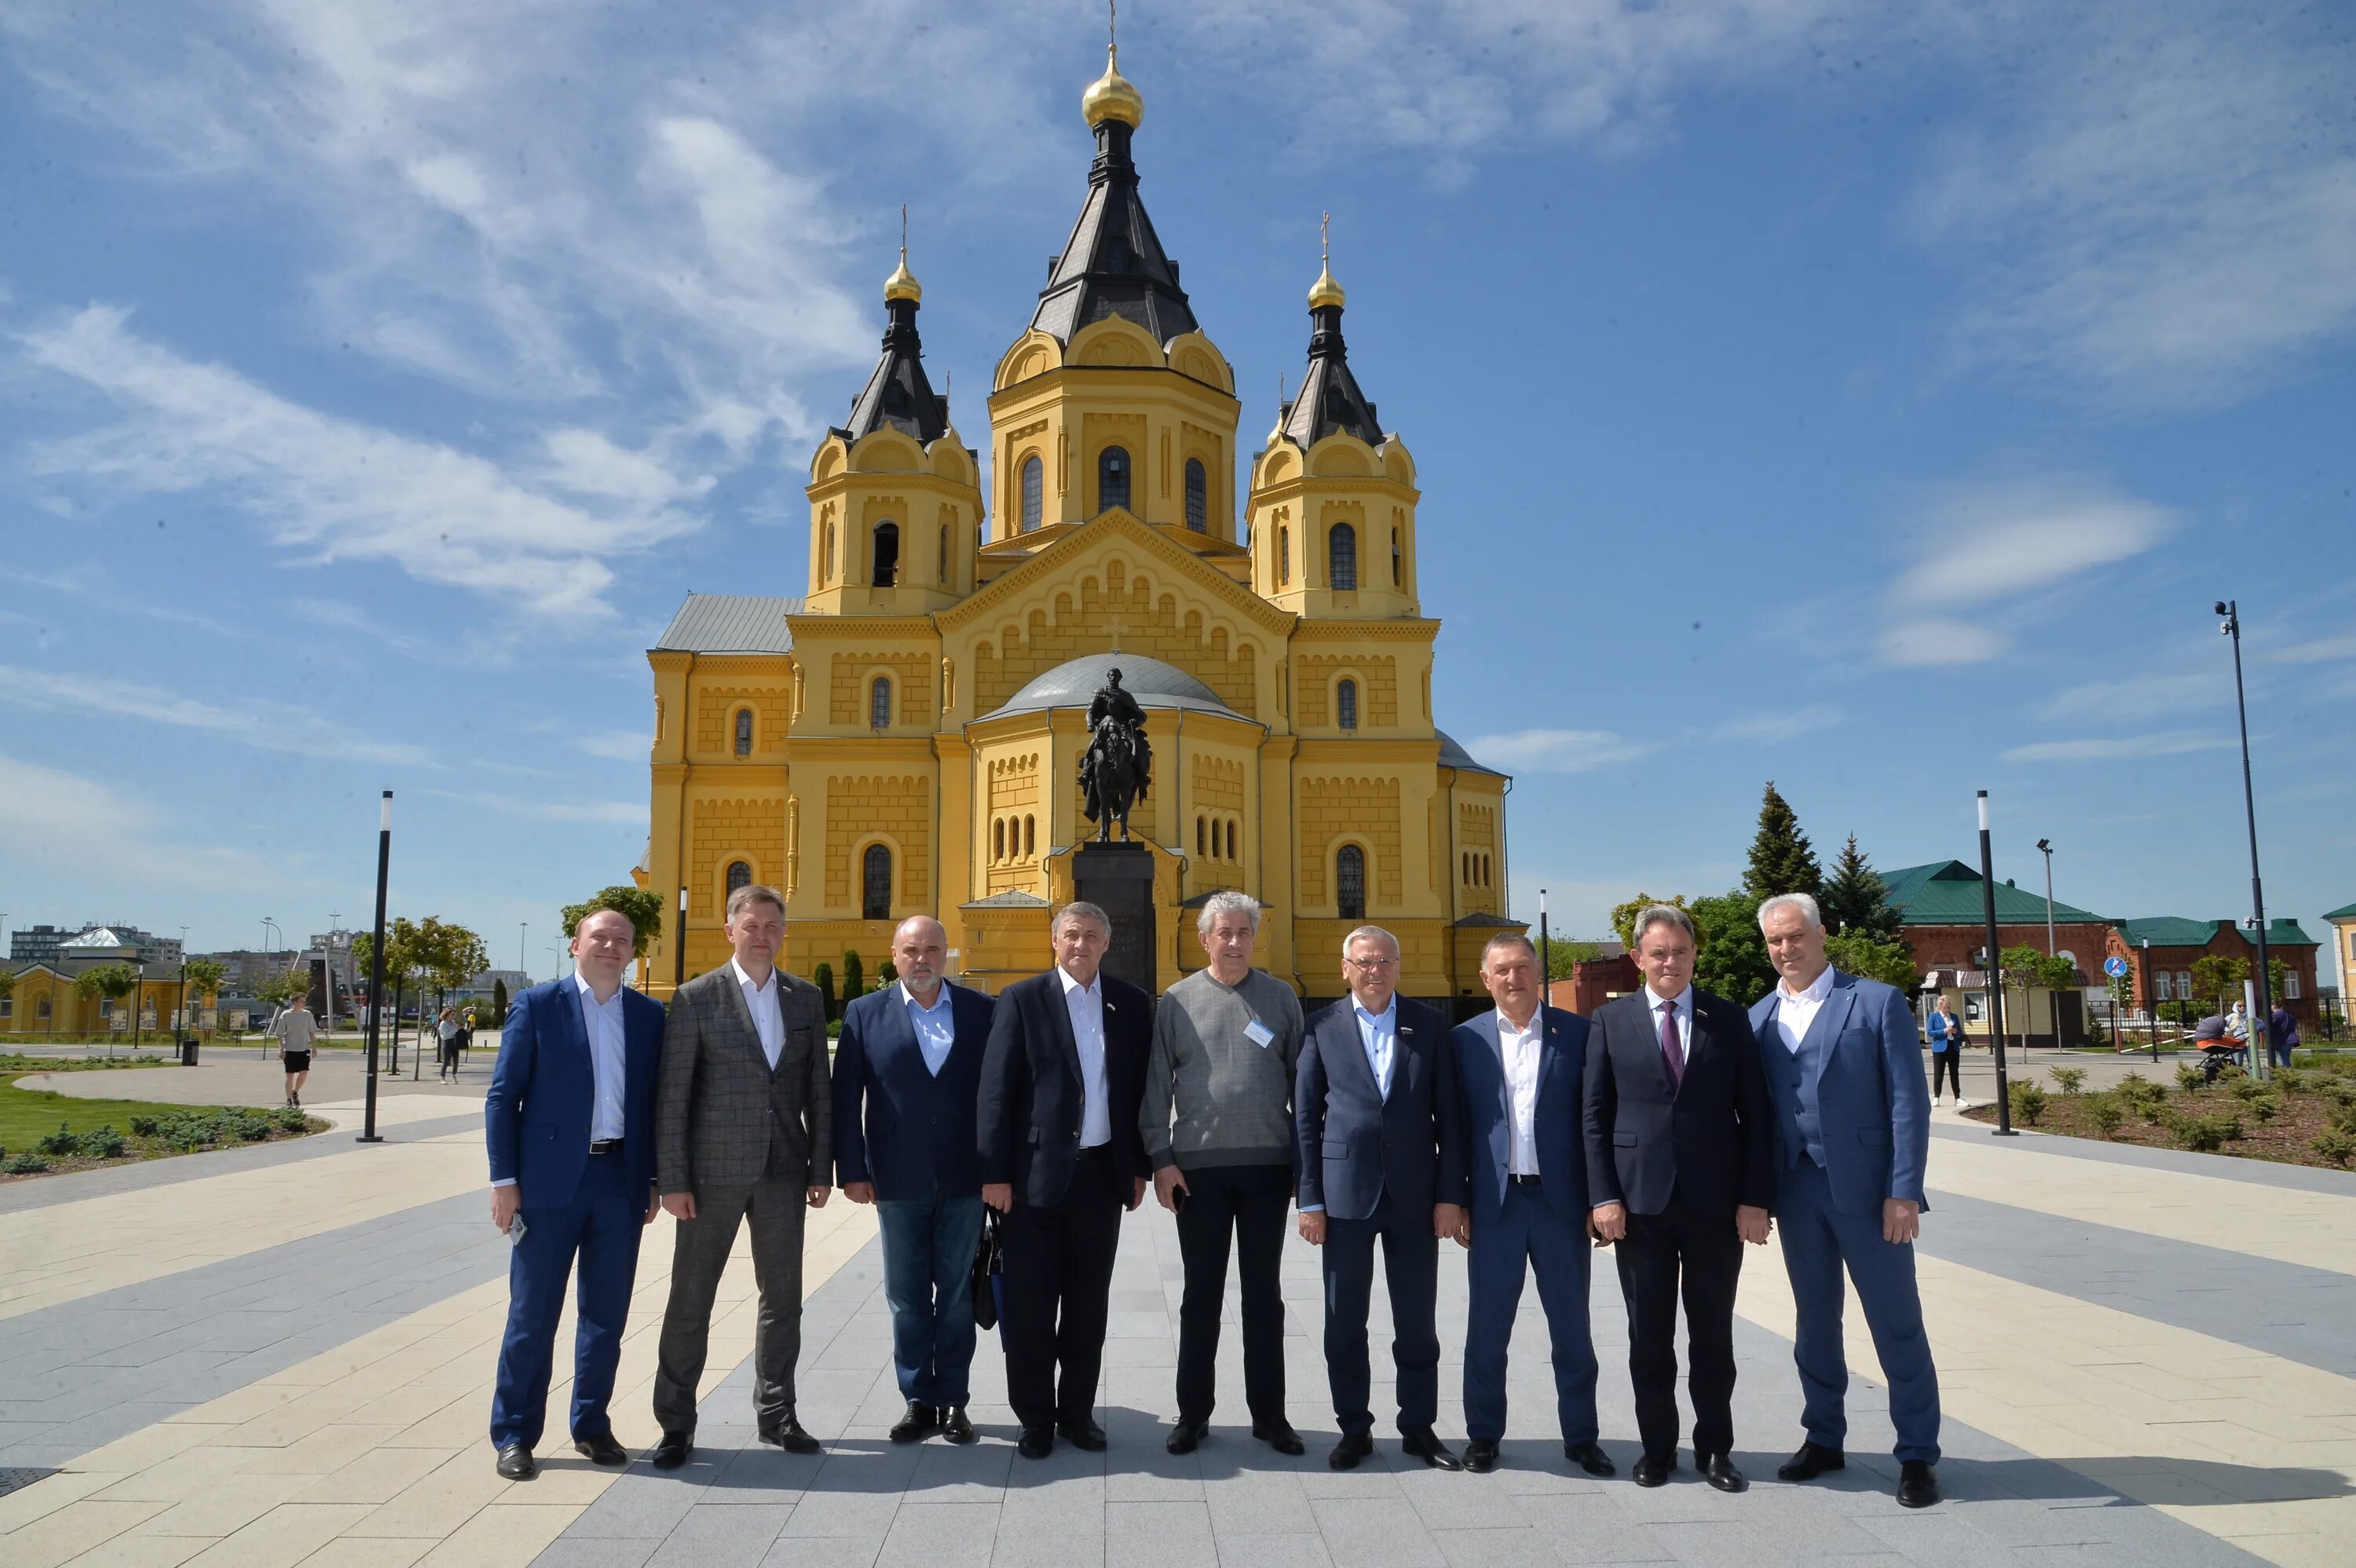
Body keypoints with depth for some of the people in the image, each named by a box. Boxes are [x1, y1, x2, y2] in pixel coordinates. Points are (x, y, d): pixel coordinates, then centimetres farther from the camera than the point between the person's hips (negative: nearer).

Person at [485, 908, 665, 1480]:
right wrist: (504, 1179, -7)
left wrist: (655, 1180, 6)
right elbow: (502, 1097, -2)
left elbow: (657, 1101, 10)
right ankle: (514, 1435, 16)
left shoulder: (650, 1016, 8)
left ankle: (592, 1426, 24)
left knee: (607, 1314, 10)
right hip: (551, 1179, -3)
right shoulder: (536, 1006, -1)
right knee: (533, 1314, 4)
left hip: (621, 1179, 3)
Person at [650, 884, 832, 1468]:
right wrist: (672, 1180, -9)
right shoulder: (696, 998, -4)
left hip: (783, 1171, 3)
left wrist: (821, 1168, 4)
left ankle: (775, 1414, 26)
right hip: (714, 1172, -3)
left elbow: (818, 1090, 8)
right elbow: (672, 1096, -5)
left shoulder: (806, 998, 6)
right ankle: (676, 1422, 19)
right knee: (690, 1300, 5)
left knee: (783, 1298, 11)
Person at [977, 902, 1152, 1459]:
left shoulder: (1132, 1004, 6)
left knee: (1088, 1305, 11)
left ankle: (1078, 1412, 25)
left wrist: (1140, 1166, 7)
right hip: (1035, 1173, -2)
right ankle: (1035, 1419, 19)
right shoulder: (1022, 1000, -3)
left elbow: (1140, 1088, 9)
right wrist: (994, 1173, -9)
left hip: (1102, 1174, 3)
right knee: (1028, 1305, 4)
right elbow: (995, 1090, -5)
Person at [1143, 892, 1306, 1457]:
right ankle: (1193, 1413, 20)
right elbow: (1157, 1085, 2)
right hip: (1199, 1166, -1)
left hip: (1268, 1164, 1)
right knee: (1201, 1293, 8)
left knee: (1264, 1294, 10)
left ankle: (1269, 1413, 20)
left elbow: (1301, 1078, 6)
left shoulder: (1280, 998, 5)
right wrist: (1161, 1159, -4)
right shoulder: (1178, 1001, 3)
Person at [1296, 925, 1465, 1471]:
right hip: (1346, 1192, 0)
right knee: (1344, 1322, 8)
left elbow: (1448, 1113, 3)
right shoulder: (1322, 1027, 1)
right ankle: (1354, 1429, 23)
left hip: (1415, 1194, 1)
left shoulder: (1429, 1024, 3)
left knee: (1417, 1322, 9)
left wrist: (1450, 1194, -2)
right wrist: (1310, 1200, -2)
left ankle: (1419, 1427, 25)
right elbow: (1306, 1117, 1)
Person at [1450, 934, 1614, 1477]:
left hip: (1561, 1200, 0)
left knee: (1571, 1325, 10)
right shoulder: (1466, 1039, 3)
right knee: (1487, 1326, 9)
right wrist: (1456, 1201, 1)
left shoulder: (1577, 1033, 1)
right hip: (1494, 1203, 1)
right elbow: (1456, 1126, 5)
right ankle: (1483, 1434, 24)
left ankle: (1581, 1436, 25)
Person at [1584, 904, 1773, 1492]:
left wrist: (1755, 1198, -5)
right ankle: (1657, 1448, 23)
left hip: (1716, 1201, 0)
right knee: (1648, 1337, 8)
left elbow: (1754, 1114, 2)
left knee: (1713, 1335, 10)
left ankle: (1714, 1449, 25)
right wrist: (1604, 1196, -7)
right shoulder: (1611, 1021, 2)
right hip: (1640, 1202, 0)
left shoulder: (1730, 1020, 4)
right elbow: (1596, 1116, 1)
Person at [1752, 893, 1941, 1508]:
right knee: (1814, 1321, 14)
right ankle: (1823, 1438, 28)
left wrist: (1904, 1192, -14)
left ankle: (1918, 1454, 18)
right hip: (1797, 1191, 4)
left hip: (1866, 1189, -4)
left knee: (1896, 1323, 5)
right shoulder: (1758, 1018, 8)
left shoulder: (1877, 1002, -4)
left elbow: (1908, 1103, -8)